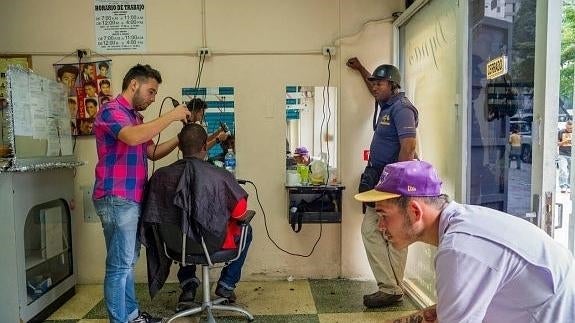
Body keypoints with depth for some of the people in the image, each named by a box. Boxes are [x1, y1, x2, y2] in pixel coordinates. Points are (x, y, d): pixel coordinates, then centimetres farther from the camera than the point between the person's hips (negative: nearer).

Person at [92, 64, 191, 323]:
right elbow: (133, 137, -30)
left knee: (128, 261, 16)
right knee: (119, 265, -3)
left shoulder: (135, 116, 19)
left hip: (132, 199, 10)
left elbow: (152, 152, 19)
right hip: (117, 199, -10)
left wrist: (180, 139, 6)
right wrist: (171, 116, -22)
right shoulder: (111, 111, -10)